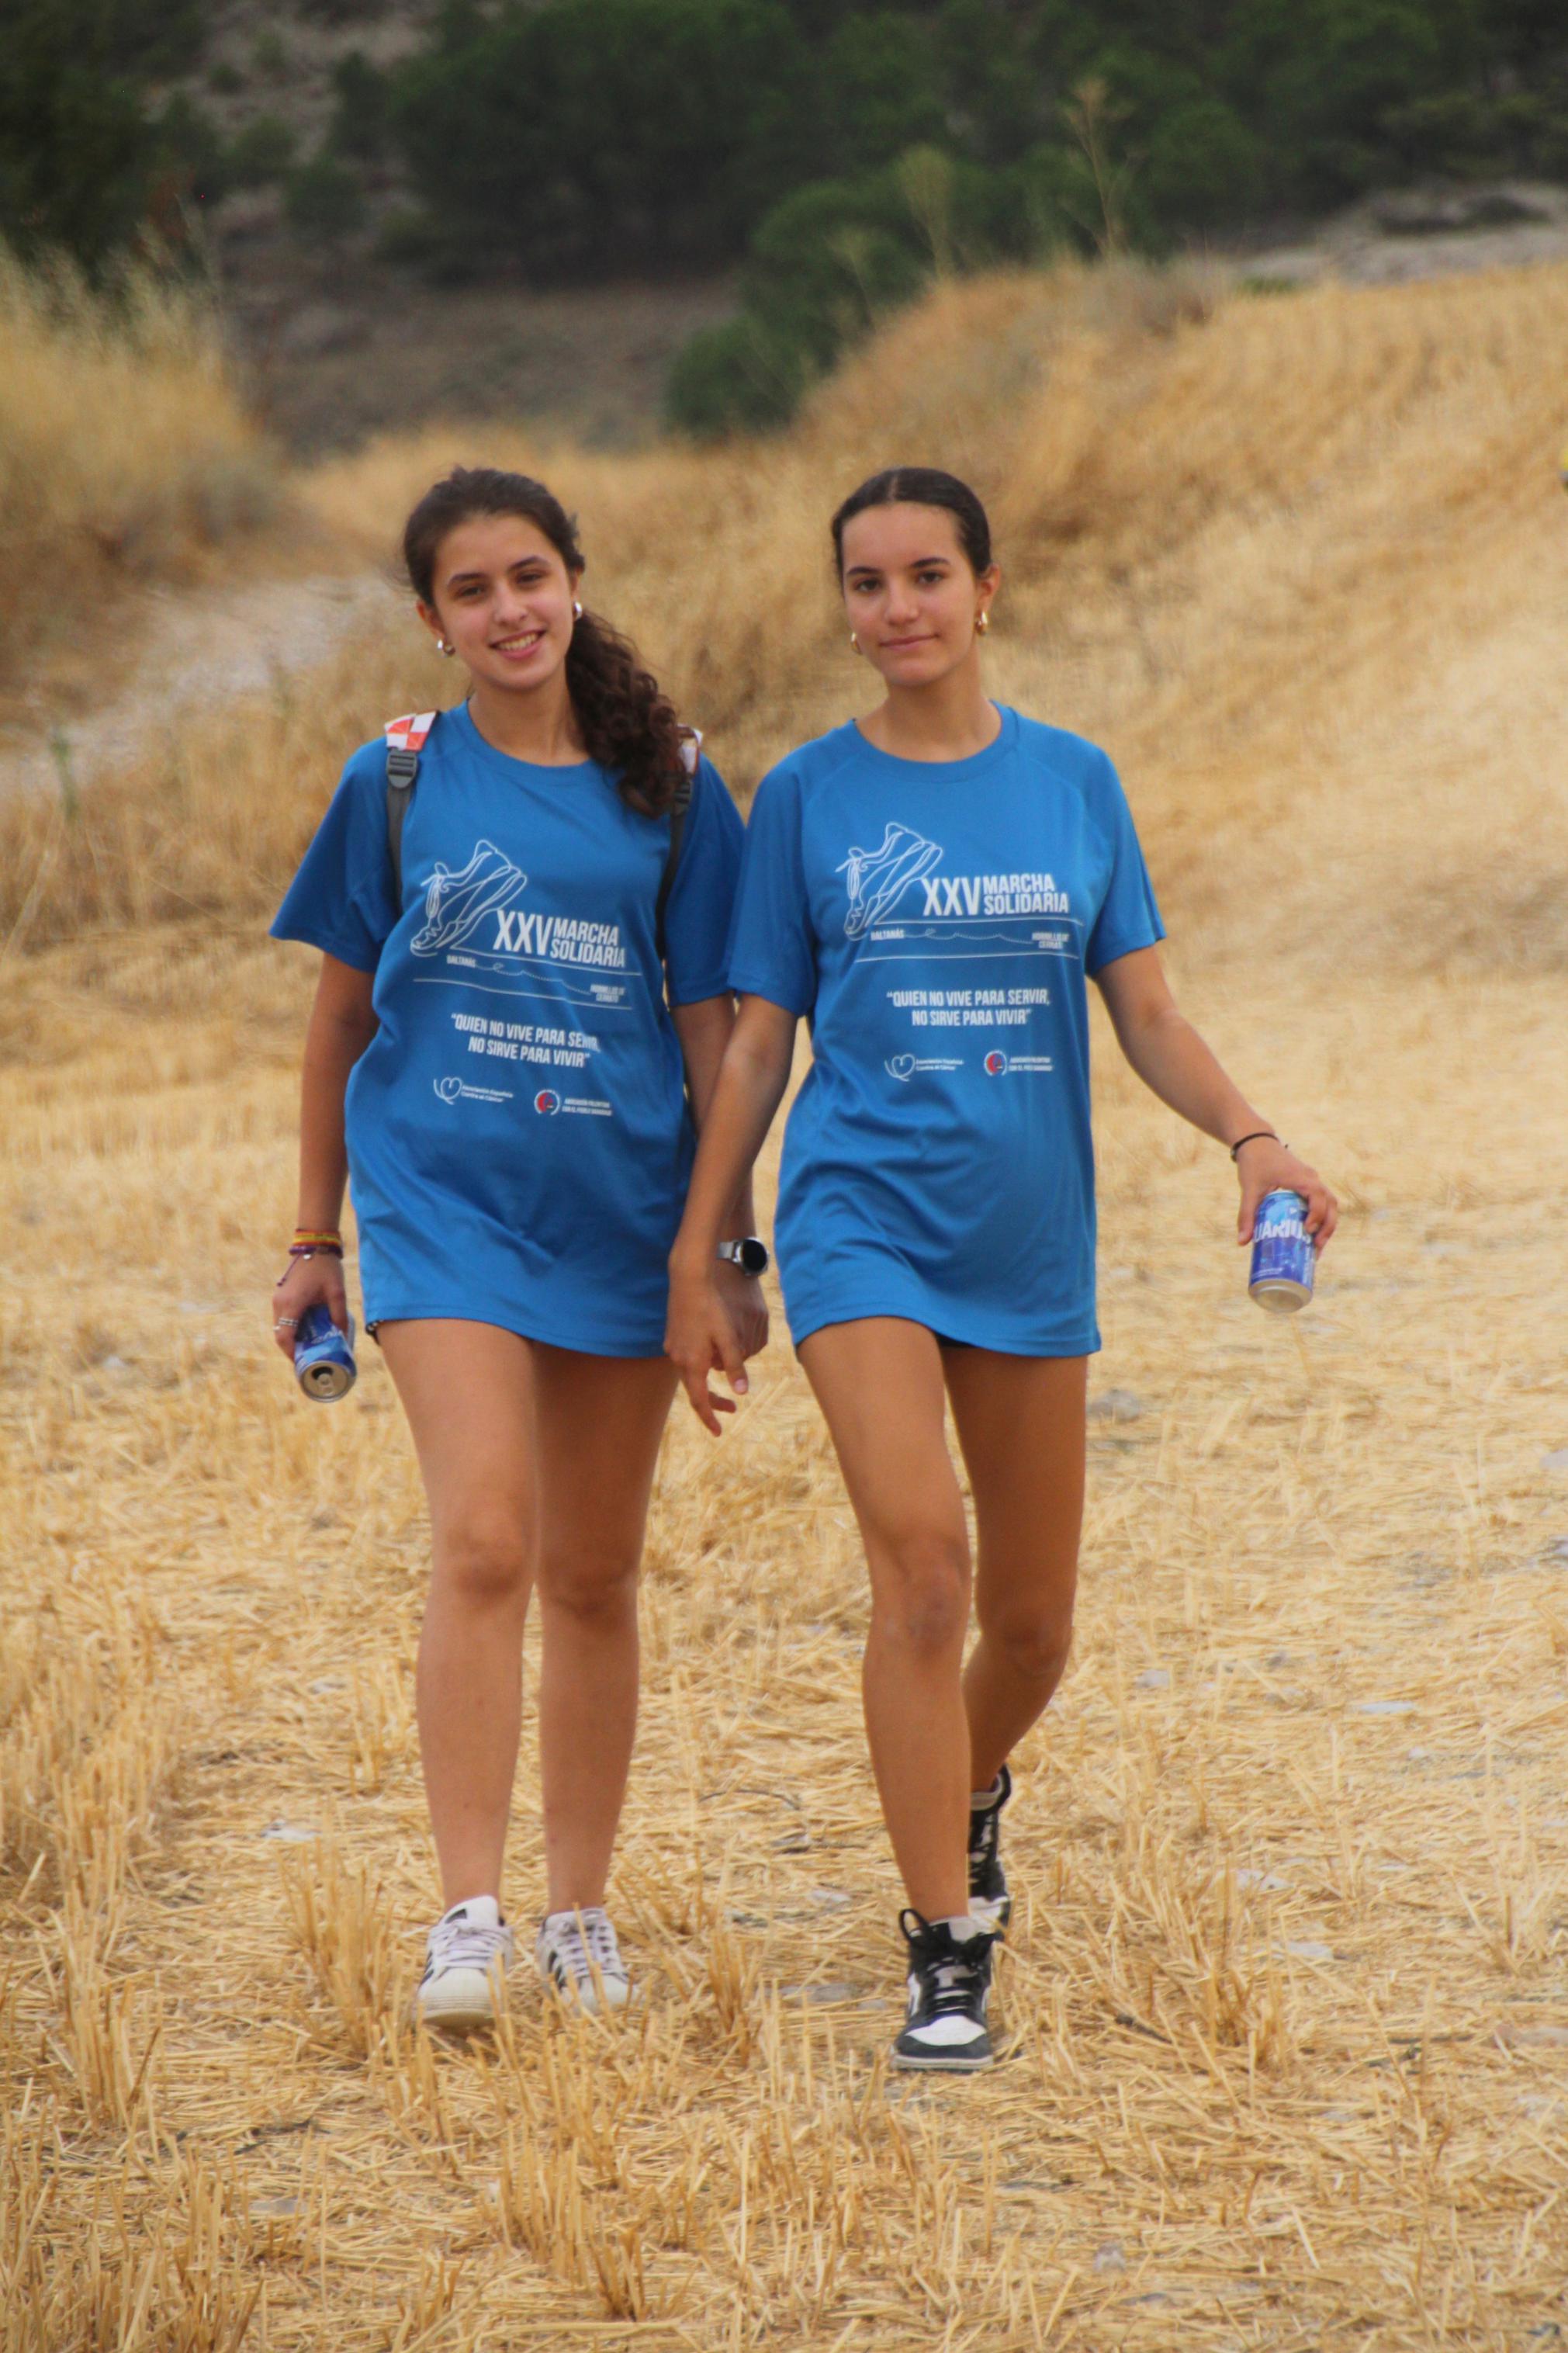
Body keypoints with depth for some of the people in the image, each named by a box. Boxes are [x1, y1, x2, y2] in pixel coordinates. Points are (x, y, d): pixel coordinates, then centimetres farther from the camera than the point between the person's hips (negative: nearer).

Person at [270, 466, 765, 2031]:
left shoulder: (667, 790, 3)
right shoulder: (397, 783, 2)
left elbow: (708, 1023, 6)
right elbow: (342, 1012, 10)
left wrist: (732, 1241, 4)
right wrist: (315, 1238, 12)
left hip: (625, 1209, 2)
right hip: (444, 1198, -2)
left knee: (594, 1576, 10)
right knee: (483, 1544, -18)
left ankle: (579, 1914, 22)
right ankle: (468, 1917, -17)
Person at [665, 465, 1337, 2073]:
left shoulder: (1072, 783, 6)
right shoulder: (810, 795, 2)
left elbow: (1147, 1016, 5)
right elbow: (757, 1042, 5)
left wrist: (1249, 1136, -13)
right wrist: (693, 1261, 4)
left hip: (1033, 1239, 3)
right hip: (861, 1218, -3)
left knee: (1030, 1618, 10)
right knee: (921, 1563, -20)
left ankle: (971, 1793, 44)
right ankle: (946, 1956, -13)